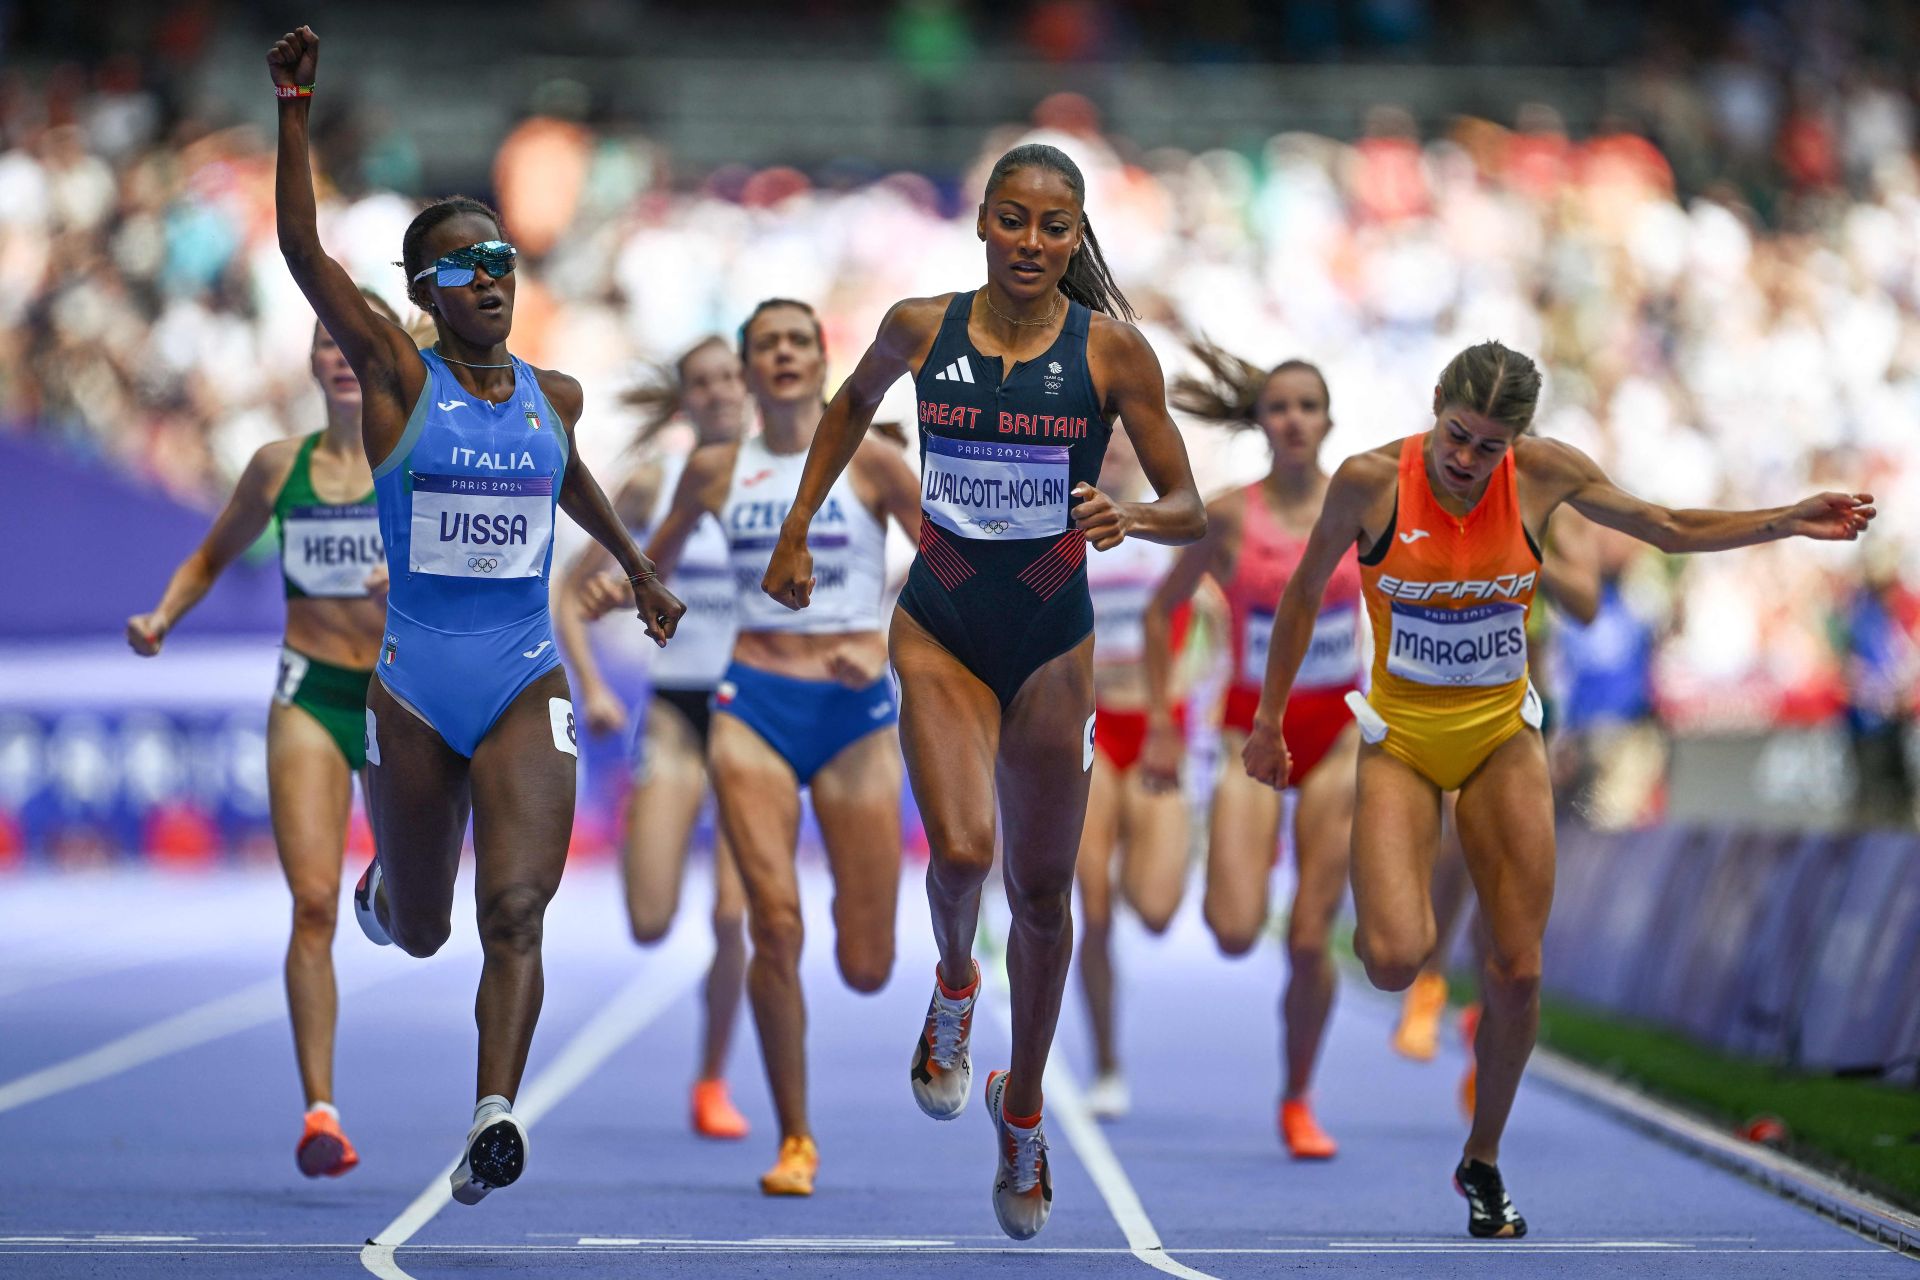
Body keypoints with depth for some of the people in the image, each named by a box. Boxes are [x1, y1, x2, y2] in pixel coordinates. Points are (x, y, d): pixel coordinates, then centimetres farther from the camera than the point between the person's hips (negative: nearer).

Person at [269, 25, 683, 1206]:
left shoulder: (553, 395, 7)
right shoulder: (398, 380, -5)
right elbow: (303, 250, -17)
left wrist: (639, 567, 38)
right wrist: (296, 115, -25)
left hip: (528, 682, 1)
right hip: (414, 684, -1)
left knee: (517, 914, -17)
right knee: (420, 932, 15)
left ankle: (496, 1119, -27)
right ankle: (383, 881, 52)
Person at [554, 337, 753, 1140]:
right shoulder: (655, 485, 1)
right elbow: (573, 590, 7)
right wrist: (592, 689, -4)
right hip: (676, 706, 1)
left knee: (734, 918, -10)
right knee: (649, 924, -9)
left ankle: (712, 1083, 9)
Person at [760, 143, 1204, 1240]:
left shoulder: (1111, 349, -8)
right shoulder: (921, 329, -4)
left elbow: (1191, 511, -5)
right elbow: (854, 404, 19)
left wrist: (1130, 519, -26)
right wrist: (796, 532, 18)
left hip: (1053, 639, 0)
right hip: (940, 626, 0)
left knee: (1042, 892, 9)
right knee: (962, 851, -22)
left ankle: (1023, 1107, 30)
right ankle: (954, 985, 13)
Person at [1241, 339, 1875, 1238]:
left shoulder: (1546, 473, -8)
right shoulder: (1370, 481, -15)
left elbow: (1670, 530, 7)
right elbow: (1303, 597, 0)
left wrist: (1787, 522, -1)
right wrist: (1268, 721, 7)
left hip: (1501, 738, 2)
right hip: (1401, 739, -2)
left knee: (1518, 970, -3)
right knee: (1396, 962, -20)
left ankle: (1483, 1160, 18)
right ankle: (1379, 914, 19)